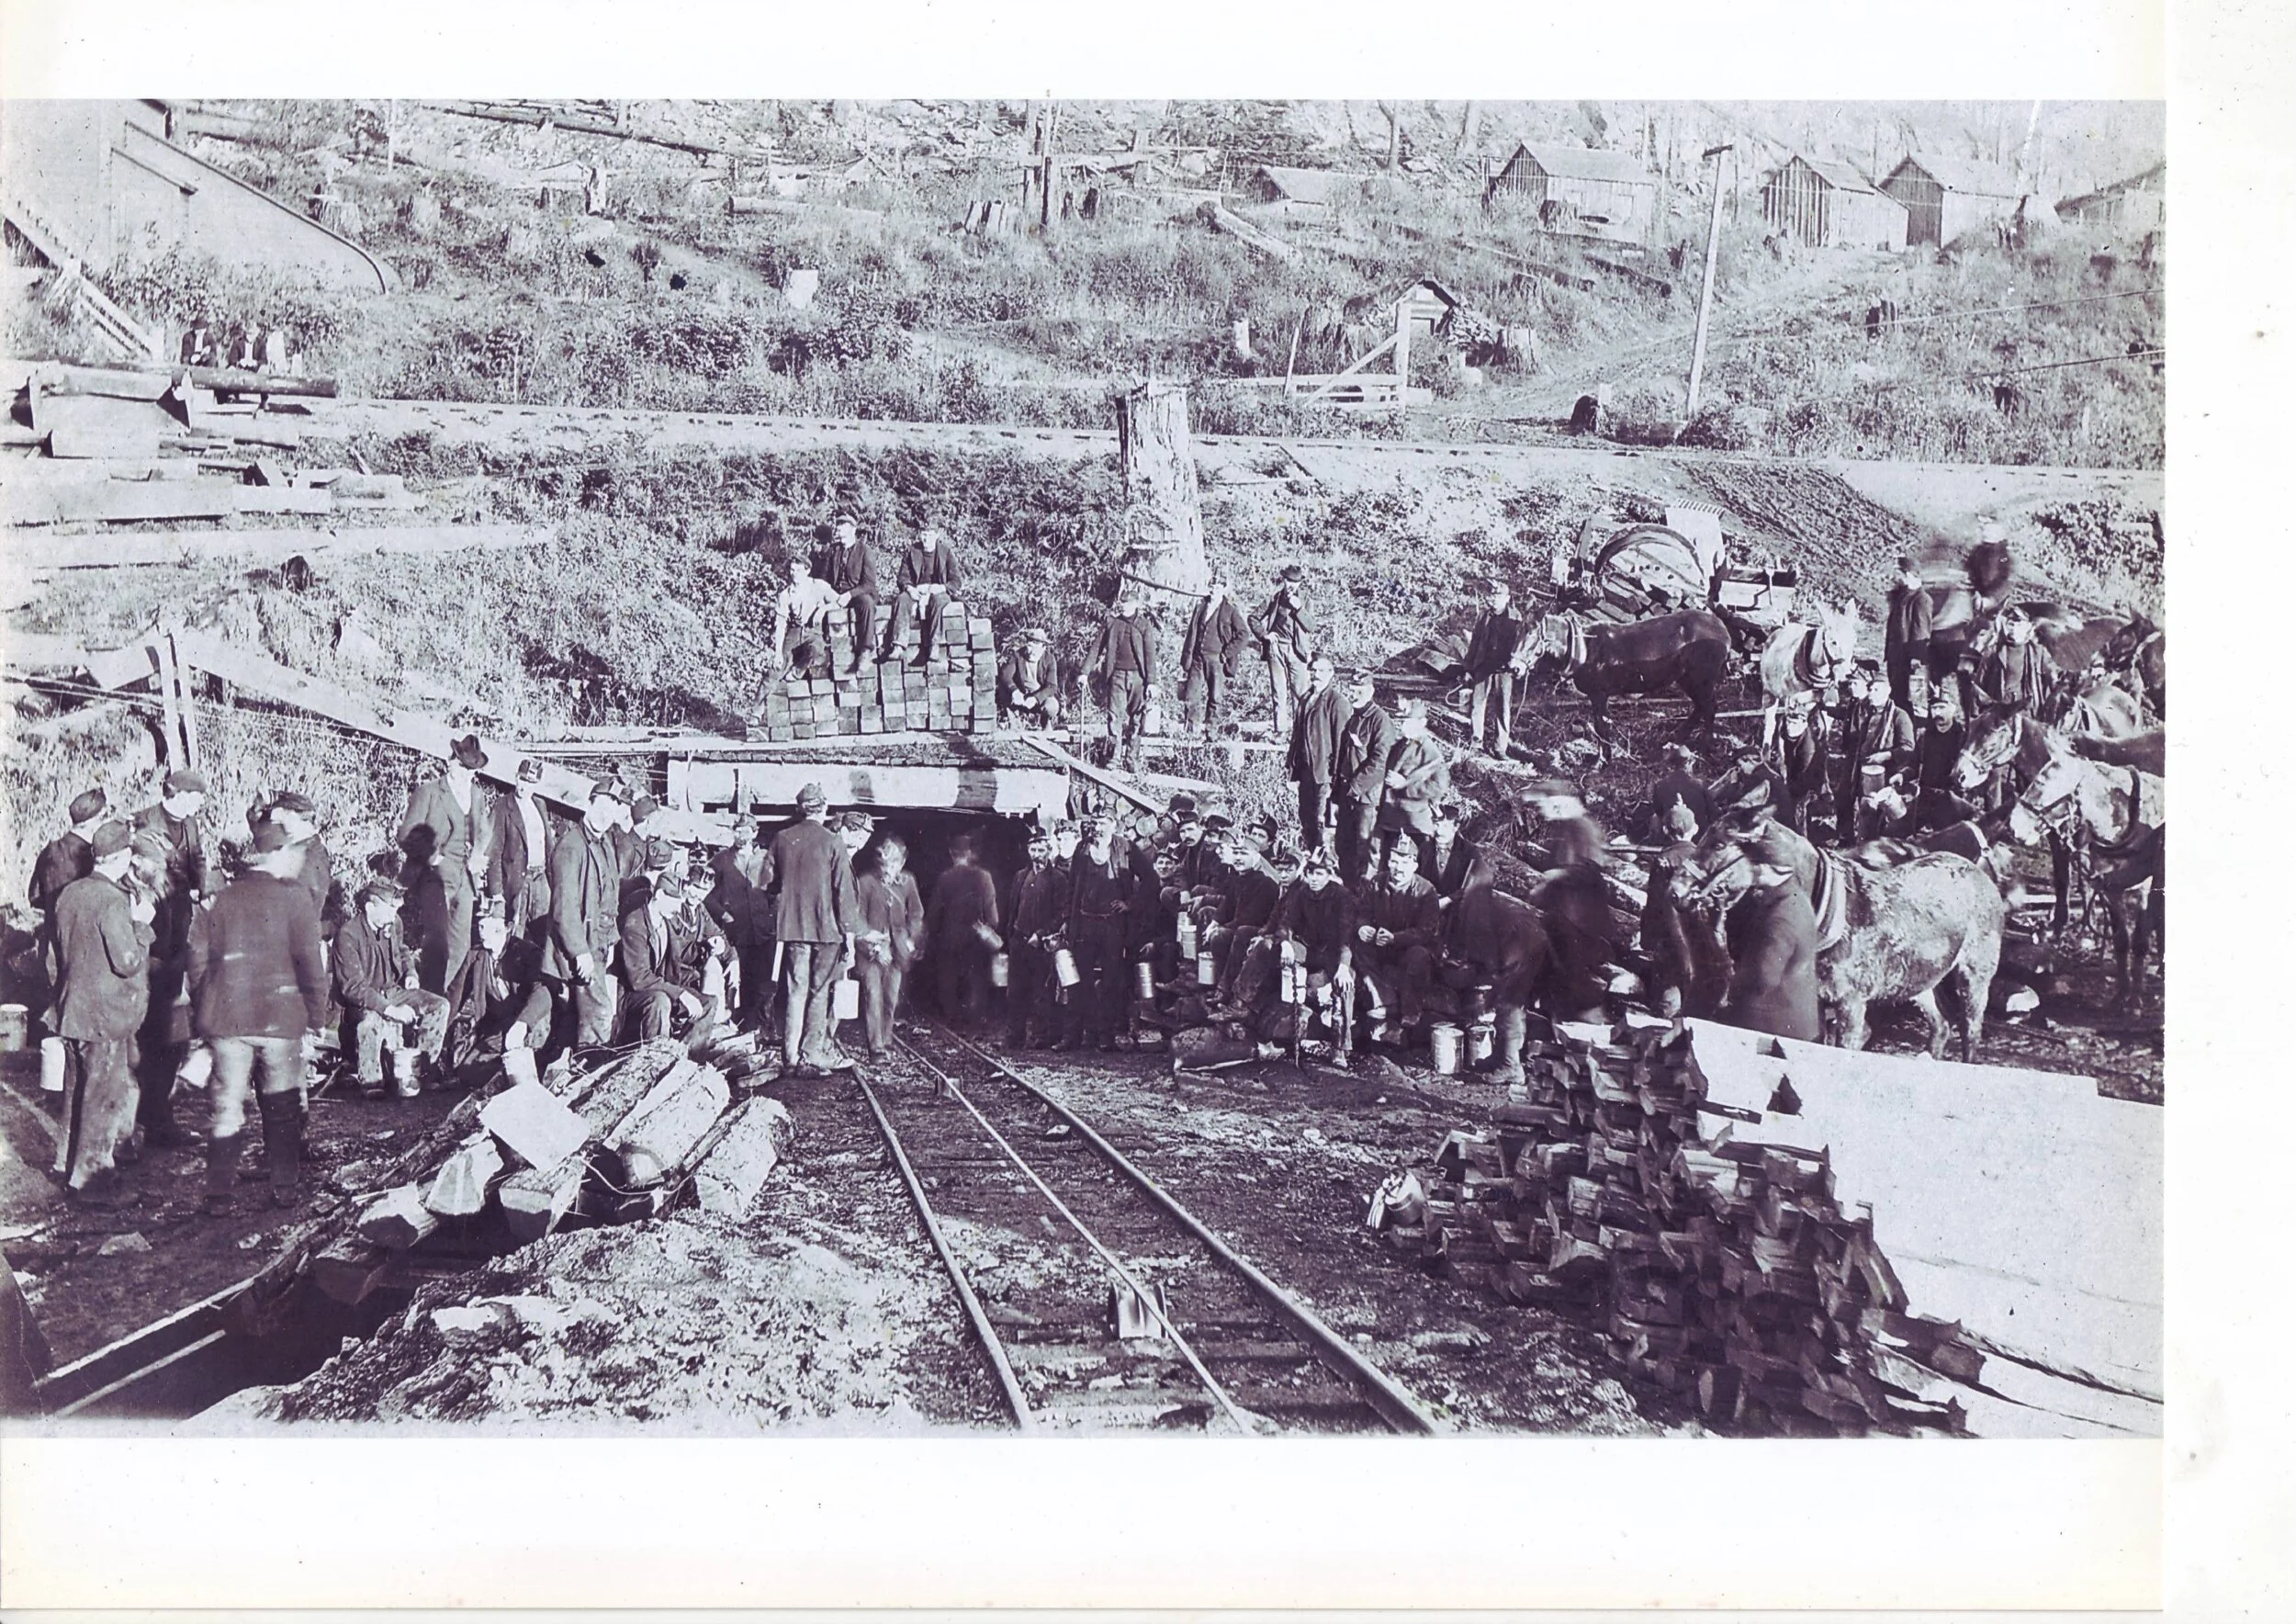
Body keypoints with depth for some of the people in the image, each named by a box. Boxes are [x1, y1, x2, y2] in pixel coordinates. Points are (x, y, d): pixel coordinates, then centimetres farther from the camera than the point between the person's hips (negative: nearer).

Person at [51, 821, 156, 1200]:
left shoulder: (69, 893, 5)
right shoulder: (112, 901, -21)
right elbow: (128, 962, -22)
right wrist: (141, 924, -9)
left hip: (71, 1009, 8)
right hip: (105, 1016, -8)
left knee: (79, 1090, 20)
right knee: (104, 1096, 2)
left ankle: (71, 1162, 31)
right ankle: (88, 1175, 7)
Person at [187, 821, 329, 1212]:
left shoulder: (221, 899, 6)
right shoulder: (294, 899, -5)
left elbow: (199, 961, 9)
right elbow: (310, 964, -7)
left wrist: (204, 1019, 17)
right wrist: (314, 1023, -1)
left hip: (225, 1020, 3)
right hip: (281, 1019, -3)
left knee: (226, 1107, 9)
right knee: (282, 1107, 11)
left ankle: (219, 1195, 8)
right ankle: (284, 1189, 16)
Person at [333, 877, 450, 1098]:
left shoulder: (392, 923, 0)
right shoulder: (347, 935, -22)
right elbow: (353, 986, -26)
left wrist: (410, 972, 3)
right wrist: (389, 1009, -33)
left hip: (392, 991, 7)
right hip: (362, 1000, -7)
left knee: (440, 1006, -8)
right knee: (371, 1021, -40)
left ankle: (417, 1068, -5)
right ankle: (370, 1081, -18)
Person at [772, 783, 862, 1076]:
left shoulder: (781, 840, 3)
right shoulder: (832, 843, -8)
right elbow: (844, 891, -8)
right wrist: (849, 932, -4)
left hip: (791, 927, 4)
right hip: (826, 928, -4)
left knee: (795, 991, 8)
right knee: (820, 992, 3)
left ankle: (791, 1056, 9)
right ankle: (812, 1057, 1)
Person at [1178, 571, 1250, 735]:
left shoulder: (1231, 610, -1)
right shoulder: (1201, 606, 11)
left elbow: (1243, 634, -1)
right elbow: (1191, 633, 13)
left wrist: (1228, 653, -7)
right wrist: (1185, 659, 8)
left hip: (1217, 659, -4)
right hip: (1197, 658, 4)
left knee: (1216, 698, 0)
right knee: (1191, 697, -1)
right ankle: (1192, 731, 6)